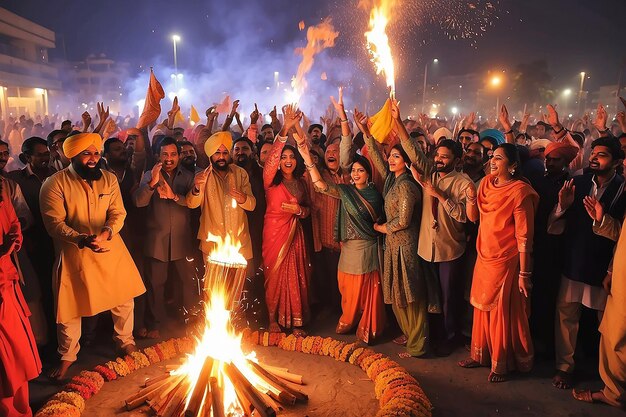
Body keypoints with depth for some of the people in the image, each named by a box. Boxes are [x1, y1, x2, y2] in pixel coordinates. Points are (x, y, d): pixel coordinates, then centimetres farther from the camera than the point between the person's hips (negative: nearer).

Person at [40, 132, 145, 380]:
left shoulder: (109, 179, 2)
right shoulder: (54, 184, -10)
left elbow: (118, 213, -3)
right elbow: (54, 223, -15)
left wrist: (107, 231, -24)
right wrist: (81, 239, -30)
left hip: (110, 249, 3)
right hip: (73, 254, -3)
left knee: (124, 298, 12)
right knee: (69, 306, 6)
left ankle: (125, 340, 38)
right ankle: (68, 356, 31)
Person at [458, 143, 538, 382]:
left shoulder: (519, 191, -17)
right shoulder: (487, 183, 5)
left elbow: (524, 236, -16)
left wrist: (524, 273, -16)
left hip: (506, 261, -7)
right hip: (484, 257, 7)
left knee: (503, 311, 6)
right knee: (483, 308, 17)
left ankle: (502, 363, 24)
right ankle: (481, 354, 33)